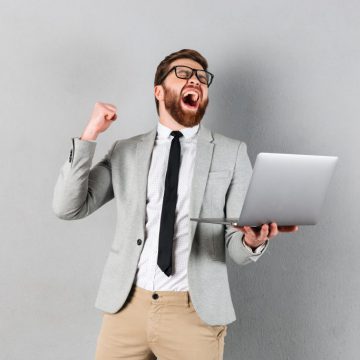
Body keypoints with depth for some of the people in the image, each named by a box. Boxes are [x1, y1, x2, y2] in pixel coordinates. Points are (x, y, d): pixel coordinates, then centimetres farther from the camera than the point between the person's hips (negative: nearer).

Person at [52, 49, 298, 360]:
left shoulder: (232, 153, 2)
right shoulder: (125, 152, 8)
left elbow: (236, 247, -1)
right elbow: (68, 208, 0)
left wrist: (253, 241, -25)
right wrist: (89, 136, -8)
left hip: (195, 311, -1)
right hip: (126, 305, 2)